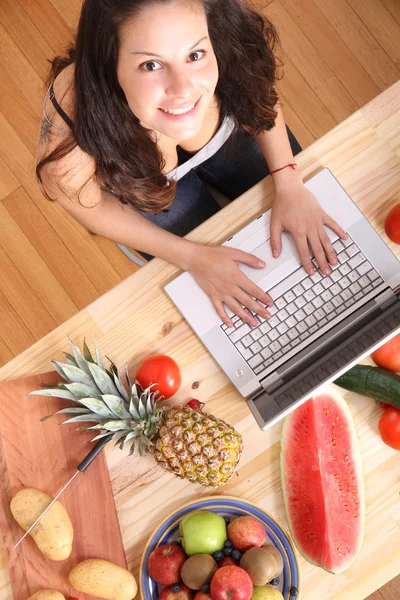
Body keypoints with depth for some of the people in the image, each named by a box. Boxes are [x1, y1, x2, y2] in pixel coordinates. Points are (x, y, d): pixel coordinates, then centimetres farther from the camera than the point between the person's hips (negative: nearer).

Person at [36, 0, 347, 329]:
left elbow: (260, 94, -14)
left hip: (228, 133, 2)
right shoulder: (70, 124, -43)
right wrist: (193, 257, -25)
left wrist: (289, 182, -25)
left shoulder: (229, 53, -38)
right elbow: (91, 205, -21)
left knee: (310, 237, 13)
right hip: (144, 180, -1)